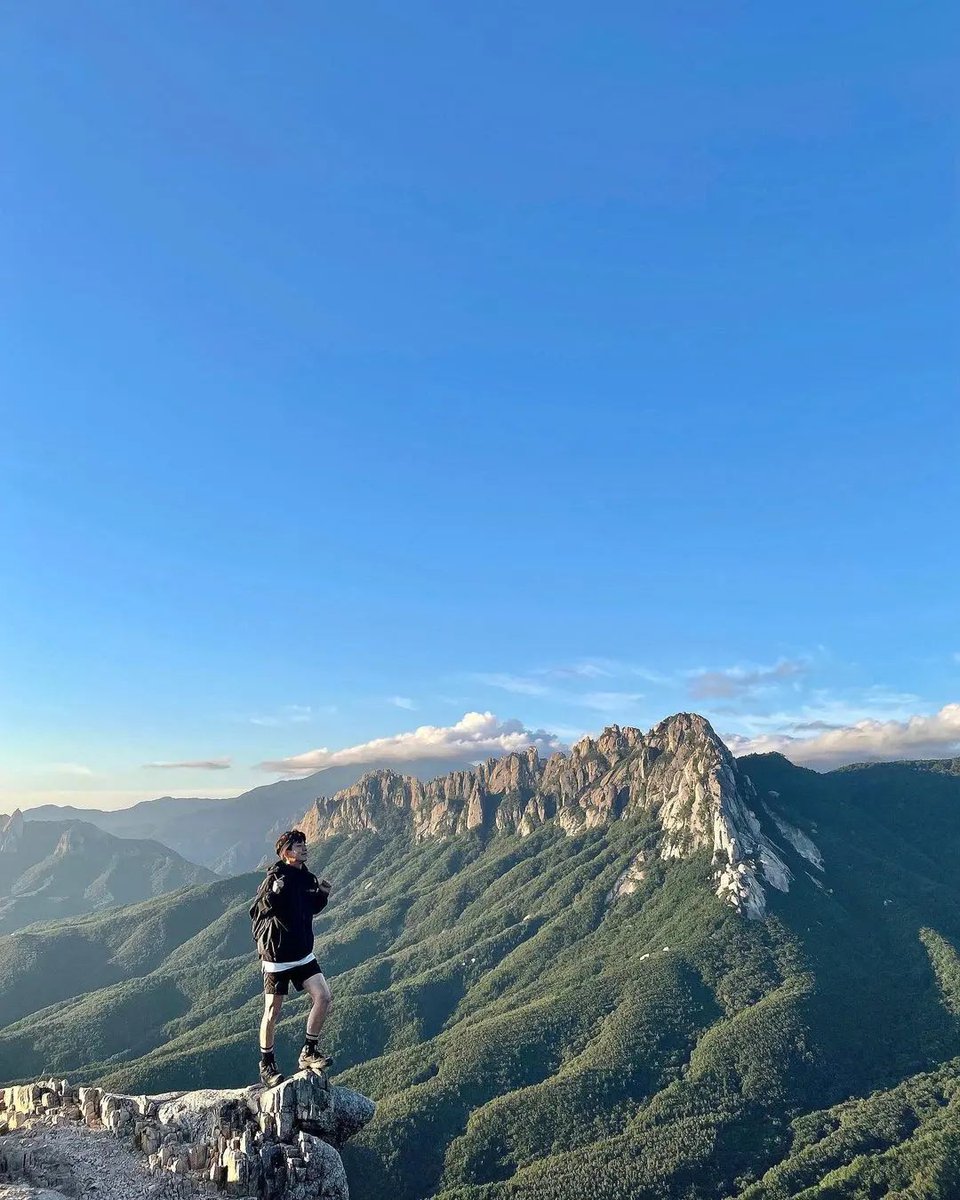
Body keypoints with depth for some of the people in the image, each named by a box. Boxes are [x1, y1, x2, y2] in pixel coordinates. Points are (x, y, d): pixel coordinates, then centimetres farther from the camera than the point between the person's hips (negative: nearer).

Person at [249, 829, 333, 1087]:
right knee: (272, 1012, 4)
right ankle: (266, 1064, 25)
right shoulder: (275, 877, -15)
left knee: (324, 998, -5)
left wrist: (322, 895, 0)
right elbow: (256, 912, -20)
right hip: (277, 956, -6)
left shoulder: (307, 877, 5)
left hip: (303, 954, 6)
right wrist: (273, 894, -37)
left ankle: (308, 1052, 11)